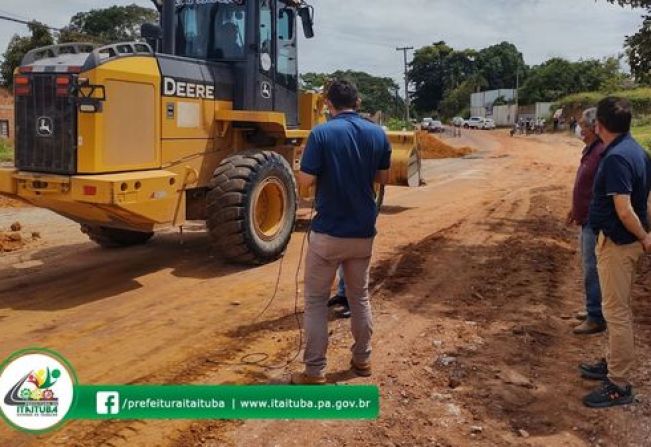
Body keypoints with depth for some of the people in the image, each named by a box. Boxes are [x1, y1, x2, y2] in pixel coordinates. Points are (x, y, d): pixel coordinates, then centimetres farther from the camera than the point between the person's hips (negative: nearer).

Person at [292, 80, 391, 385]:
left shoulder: (321, 133, -13)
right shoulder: (377, 133, 2)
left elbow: (305, 182, -15)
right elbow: (383, 179, 10)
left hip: (328, 232, -4)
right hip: (363, 232, 5)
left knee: (316, 301, 7)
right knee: (360, 297, 20)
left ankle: (314, 371, 9)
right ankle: (362, 359, 30)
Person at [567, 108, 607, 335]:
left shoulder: (602, 152, -21)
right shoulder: (590, 149, 11)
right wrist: (575, 208, 24)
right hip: (586, 219, 10)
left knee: (592, 269, -3)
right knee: (589, 267, 19)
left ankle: (596, 318, 7)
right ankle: (593, 310, 32)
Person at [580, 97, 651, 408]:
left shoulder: (616, 157, -23)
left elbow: (625, 210, -25)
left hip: (617, 242, -10)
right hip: (624, 240, 10)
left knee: (616, 311, -2)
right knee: (618, 308, 21)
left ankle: (619, 385, 8)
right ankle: (614, 363, 36)